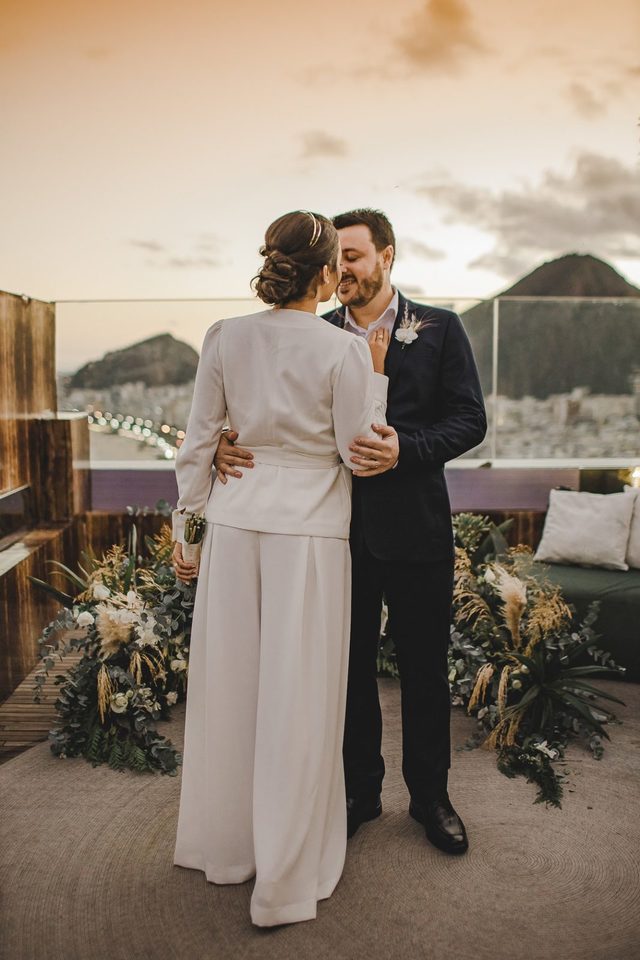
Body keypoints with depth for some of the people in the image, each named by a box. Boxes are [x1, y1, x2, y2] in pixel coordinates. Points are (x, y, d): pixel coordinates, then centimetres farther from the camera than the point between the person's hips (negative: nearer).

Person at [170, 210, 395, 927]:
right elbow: (360, 453, -5)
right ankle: (285, 881, 19)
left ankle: (222, 844, 36)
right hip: (309, 526, -4)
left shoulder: (224, 337, 1)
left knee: (228, 680, 16)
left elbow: (198, 443, 4)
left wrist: (183, 525, 13)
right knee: (297, 697, 5)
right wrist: (376, 375, 4)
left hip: (236, 518, 4)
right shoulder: (344, 350, -10)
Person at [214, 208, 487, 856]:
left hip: (415, 529, -1)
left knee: (424, 670, 12)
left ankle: (429, 795, 34)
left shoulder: (438, 329, 2)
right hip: (340, 528, 2)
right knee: (350, 668, 14)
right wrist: (232, 445, -20)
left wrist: (404, 451, -22)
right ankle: (359, 791, 35)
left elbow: (469, 420, -5)